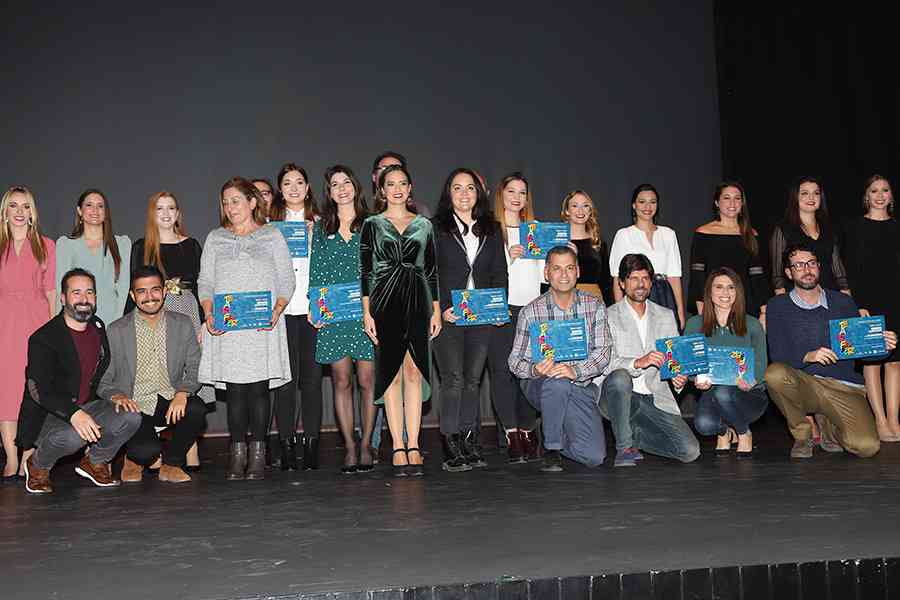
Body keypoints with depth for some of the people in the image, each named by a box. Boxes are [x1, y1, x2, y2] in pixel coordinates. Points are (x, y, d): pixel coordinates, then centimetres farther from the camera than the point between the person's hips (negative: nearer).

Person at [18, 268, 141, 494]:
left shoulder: (98, 327, 7)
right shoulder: (43, 339, -15)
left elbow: (106, 373, 21)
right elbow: (38, 390, -25)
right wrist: (73, 414, -39)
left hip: (88, 407, 6)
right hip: (47, 415, -6)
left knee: (131, 417, -19)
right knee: (72, 436, -37)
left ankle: (94, 462, 8)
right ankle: (38, 465, -2)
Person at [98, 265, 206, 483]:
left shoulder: (183, 325, 6)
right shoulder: (116, 331, 1)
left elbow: (195, 369, 2)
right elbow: (103, 381, 2)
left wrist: (182, 392, -19)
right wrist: (117, 397, -20)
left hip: (170, 401, 2)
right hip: (134, 406, -2)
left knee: (196, 409, -31)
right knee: (145, 450, -30)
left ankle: (171, 464, -3)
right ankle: (134, 460, 12)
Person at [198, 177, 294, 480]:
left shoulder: (272, 236, 10)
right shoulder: (215, 239, 16)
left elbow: (287, 282, 7)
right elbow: (205, 282, 12)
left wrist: (276, 312, -10)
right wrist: (209, 314, -5)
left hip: (262, 327, -1)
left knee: (258, 387, -4)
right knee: (235, 389, -2)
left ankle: (257, 455, 1)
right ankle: (238, 455, 3)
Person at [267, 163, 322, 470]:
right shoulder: (269, 223, 10)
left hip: (313, 307, 1)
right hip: (282, 308, -1)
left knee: (312, 377, 1)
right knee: (286, 378, -3)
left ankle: (311, 444, 7)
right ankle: (287, 444, 4)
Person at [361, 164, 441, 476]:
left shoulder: (424, 225, 12)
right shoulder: (372, 224, 7)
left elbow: (432, 270, 13)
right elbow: (365, 270, 3)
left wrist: (436, 310, 7)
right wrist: (367, 312, -4)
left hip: (417, 301, 1)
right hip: (385, 301, -1)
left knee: (414, 372, -2)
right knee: (391, 372, -2)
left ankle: (413, 447, 0)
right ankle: (398, 447, 1)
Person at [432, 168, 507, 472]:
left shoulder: (492, 230, 15)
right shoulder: (436, 228, 3)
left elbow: (499, 273, 13)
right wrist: (442, 308, -14)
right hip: (448, 315, -3)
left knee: (473, 378, 5)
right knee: (454, 379, -8)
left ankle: (469, 440, 12)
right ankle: (451, 445, -3)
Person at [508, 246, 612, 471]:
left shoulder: (594, 306, 0)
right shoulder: (531, 312, -5)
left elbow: (603, 351, -7)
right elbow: (515, 361, -4)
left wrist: (576, 371, -26)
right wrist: (534, 370, -28)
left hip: (581, 387, 2)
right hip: (540, 385, -2)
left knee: (594, 457, -13)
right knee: (558, 382, -39)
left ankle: (550, 430, 19)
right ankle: (551, 449, -14)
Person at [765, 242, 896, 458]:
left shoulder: (843, 303, 13)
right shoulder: (778, 306, 5)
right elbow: (777, 355, -4)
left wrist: (881, 345, -7)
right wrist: (807, 356, -23)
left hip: (844, 386, 1)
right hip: (802, 382, -1)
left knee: (867, 446, -23)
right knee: (775, 374, -36)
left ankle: (826, 424, 15)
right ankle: (802, 433, -7)